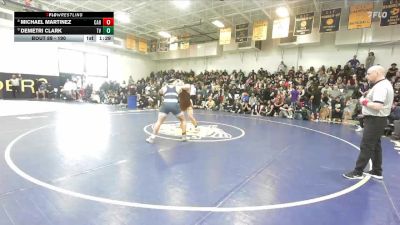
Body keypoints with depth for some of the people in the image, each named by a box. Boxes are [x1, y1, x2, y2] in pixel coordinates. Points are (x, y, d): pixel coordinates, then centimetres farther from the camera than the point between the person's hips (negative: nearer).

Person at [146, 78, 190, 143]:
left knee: (159, 121, 10)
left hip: (165, 104, 1)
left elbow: (160, 92, 45)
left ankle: (152, 138, 3)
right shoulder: (178, 87, 23)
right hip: (175, 105, 0)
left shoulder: (164, 87, 26)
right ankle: (184, 137, 21)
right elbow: (188, 86, 23)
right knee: (183, 120, 21)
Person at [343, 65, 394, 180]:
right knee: (375, 146, 17)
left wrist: (364, 101, -15)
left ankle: (358, 172, 3)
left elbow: (378, 106, -29)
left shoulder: (381, 86, -20)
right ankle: (377, 171, 27)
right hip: (377, 119, 11)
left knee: (366, 147, -5)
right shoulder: (383, 84, 13)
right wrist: (367, 98, 5)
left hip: (375, 120, -11)